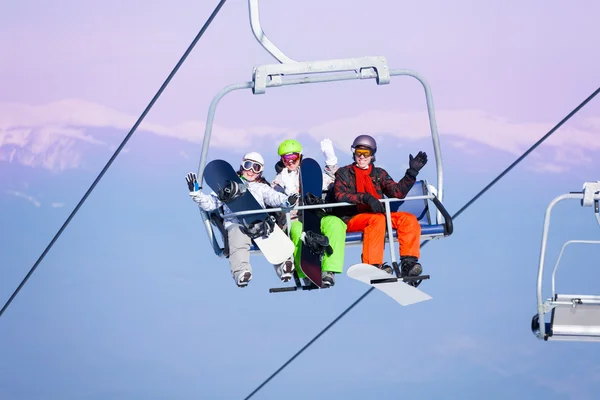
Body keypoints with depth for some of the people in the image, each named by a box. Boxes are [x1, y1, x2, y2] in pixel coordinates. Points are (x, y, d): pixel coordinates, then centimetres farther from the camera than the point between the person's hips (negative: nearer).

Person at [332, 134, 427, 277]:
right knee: (377, 219, -37)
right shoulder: (344, 173, 10)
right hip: (351, 219, -5)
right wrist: (366, 198, -25)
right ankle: (373, 265, -44)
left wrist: (412, 172, -4)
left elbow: (397, 192, 6)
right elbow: (339, 196, -10)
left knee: (409, 219, -19)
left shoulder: (379, 173, 20)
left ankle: (408, 261, -32)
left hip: (378, 215, 5)